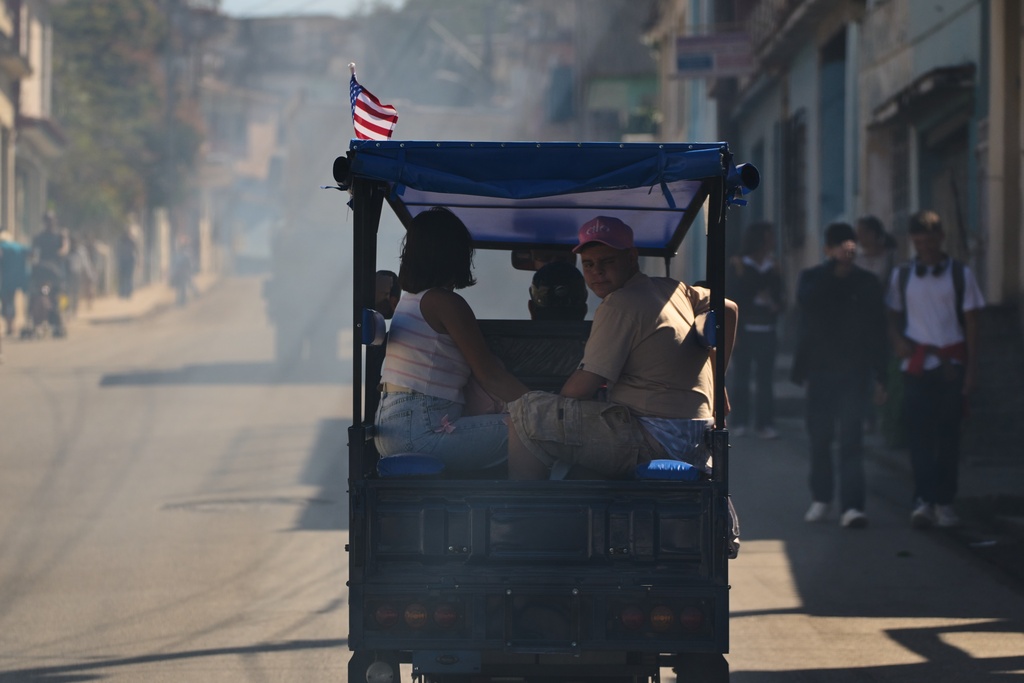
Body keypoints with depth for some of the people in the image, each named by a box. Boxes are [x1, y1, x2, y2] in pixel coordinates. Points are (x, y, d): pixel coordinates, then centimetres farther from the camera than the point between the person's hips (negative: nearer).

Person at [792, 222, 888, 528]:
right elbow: (807, 299, -21)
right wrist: (834, 266, -22)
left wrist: (880, 377, 1)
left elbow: (877, 332, 5)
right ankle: (821, 498, 24)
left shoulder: (867, 283, 4)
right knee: (819, 438, 7)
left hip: (854, 373, -1)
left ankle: (852, 506, -16)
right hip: (820, 371, 1)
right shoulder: (812, 279, 4)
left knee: (851, 439, -11)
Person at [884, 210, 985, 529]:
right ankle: (924, 500, -14)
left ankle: (944, 501, 8)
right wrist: (897, 340, -7)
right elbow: (893, 316, 15)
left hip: (951, 366, 0)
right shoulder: (902, 275, 7)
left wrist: (971, 368, -1)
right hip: (917, 364, 0)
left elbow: (971, 323, 4)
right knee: (918, 433, -9)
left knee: (948, 434, 2)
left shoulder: (960, 275, 3)